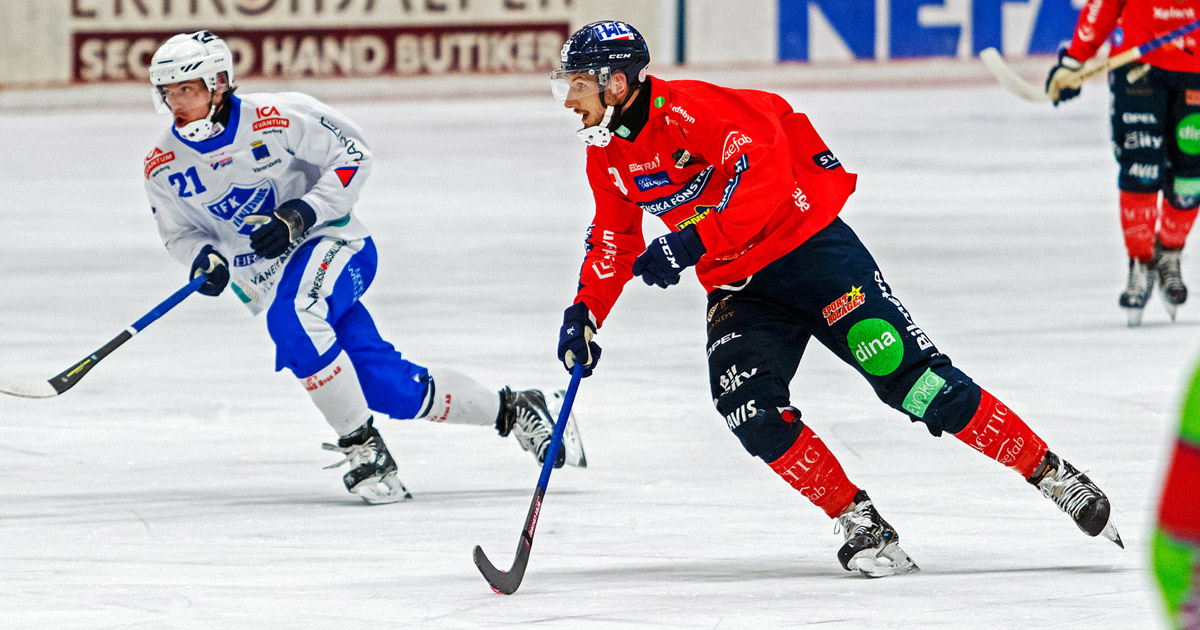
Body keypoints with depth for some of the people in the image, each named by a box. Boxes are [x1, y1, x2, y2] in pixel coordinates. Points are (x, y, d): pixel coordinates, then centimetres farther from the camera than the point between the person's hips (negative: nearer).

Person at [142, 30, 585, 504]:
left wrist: (301, 215, -22)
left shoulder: (275, 119, -17)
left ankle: (362, 445, -26)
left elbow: (352, 158, -9)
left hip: (329, 243, -4)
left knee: (293, 318, -37)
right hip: (269, 280, 4)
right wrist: (203, 259, -13)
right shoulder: (164, 168, -4)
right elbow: (179, 232, 10)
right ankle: (511, 411, 14)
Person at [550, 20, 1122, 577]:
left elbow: (763, 173, -33)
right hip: (738, 286, 8)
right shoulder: (607, 156, 6)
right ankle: (861, 526, -9)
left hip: (808, 247, -8)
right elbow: (615, 239, 22)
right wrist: (586, 311, 11)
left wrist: (692, 242, -36)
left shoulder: (687, 110, -22)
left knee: (908, 376, -14)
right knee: (750, 408, -18)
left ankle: (1052, 475, -5)